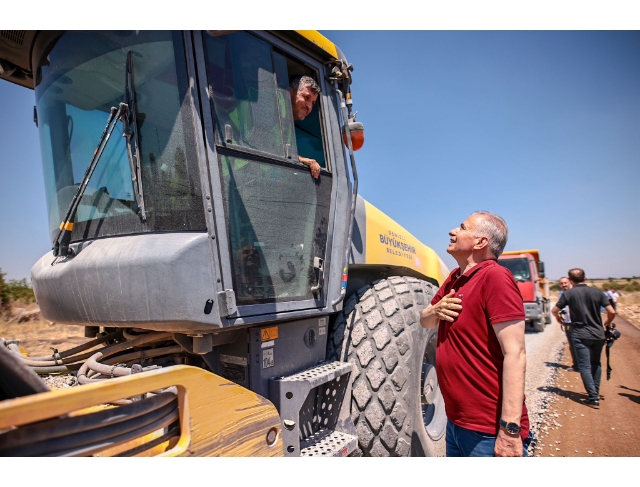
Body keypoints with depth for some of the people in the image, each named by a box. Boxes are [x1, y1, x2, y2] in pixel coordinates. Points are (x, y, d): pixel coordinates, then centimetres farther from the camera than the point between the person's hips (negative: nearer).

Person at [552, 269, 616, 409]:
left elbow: (554, 310, -6)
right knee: (595, 363, 22)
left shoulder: (568, 293, -7)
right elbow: (611, 312, -2)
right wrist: (608, 323, 18)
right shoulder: (597, 292, 1)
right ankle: (596, 392, 31)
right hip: (598, 334, 4)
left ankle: (593, 398, -2)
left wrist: (558, 318, 17)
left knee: (585, 366, 1)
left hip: (580, 335, -4)